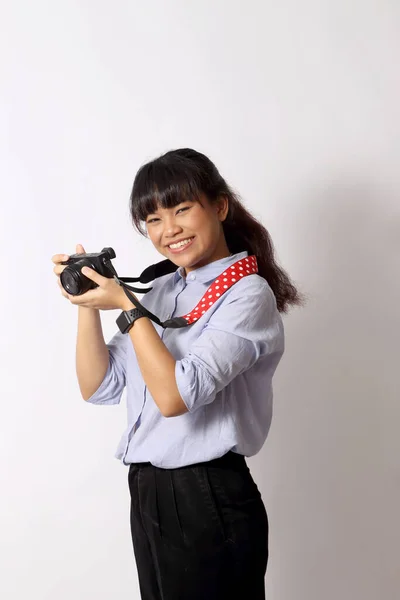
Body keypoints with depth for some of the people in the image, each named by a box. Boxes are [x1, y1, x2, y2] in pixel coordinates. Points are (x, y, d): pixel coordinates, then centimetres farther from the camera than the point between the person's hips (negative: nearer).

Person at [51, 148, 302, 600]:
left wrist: (125, 305, -17)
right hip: (148, 495, 7)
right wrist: (87, 303, -4)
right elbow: (99, 388, 6)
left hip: (208, 500, -7)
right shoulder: (162, 291, 9)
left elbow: (175, 396, -22)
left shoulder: (248, 295, -12)